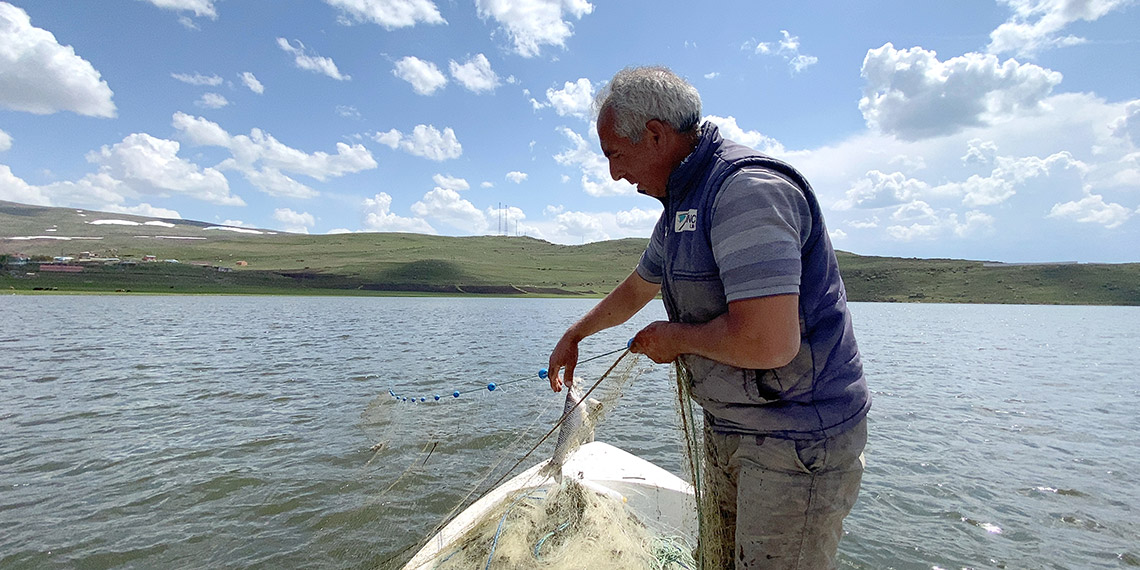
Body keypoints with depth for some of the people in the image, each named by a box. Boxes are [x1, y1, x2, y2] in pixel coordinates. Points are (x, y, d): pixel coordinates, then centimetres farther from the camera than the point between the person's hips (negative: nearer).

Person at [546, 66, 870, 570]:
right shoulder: (681, 205, 9)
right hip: (729, 431, 10)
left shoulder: (748, 188, -24)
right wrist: (573, 336, 35)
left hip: (798, 446, -9)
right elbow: (636, 289, 24)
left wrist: (675, 337, -14)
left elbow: (767, 343, -33)